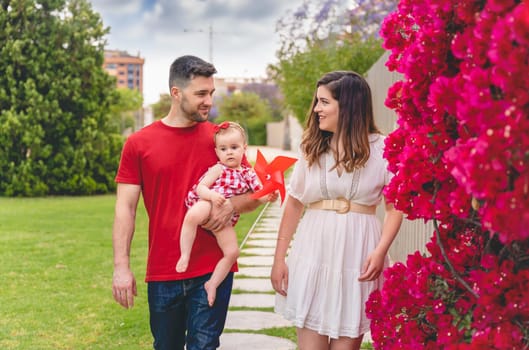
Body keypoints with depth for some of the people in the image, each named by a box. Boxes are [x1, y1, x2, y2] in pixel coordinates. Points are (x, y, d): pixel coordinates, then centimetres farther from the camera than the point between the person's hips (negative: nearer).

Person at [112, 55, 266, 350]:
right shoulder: (139, 144, 1)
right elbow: (125, 208, 0)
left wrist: (231, 206, -13)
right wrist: (121, 267, -7)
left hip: (213, 270, 0)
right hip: (162, 273, 1)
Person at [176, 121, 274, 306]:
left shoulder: (248, 173, 10)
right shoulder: (218, 169, -2)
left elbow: (259, 194, 8)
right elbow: (200, 188, -7)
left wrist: (268, 195, -15)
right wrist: (212, 195, -27)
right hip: (206, 204, -5)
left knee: (232, 252, -5)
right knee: (192, 216, -40)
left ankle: (212, 284, 11)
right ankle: (185, 255, -28)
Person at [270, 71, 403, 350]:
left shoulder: (383, 149, -2)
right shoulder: (312, 148, 8)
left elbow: (395, 207, -2)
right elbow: (294, 204, 9)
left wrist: (381, 250, -16)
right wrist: (279, 258, 6)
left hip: (357, 257, -2)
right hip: (313, 255, 3)